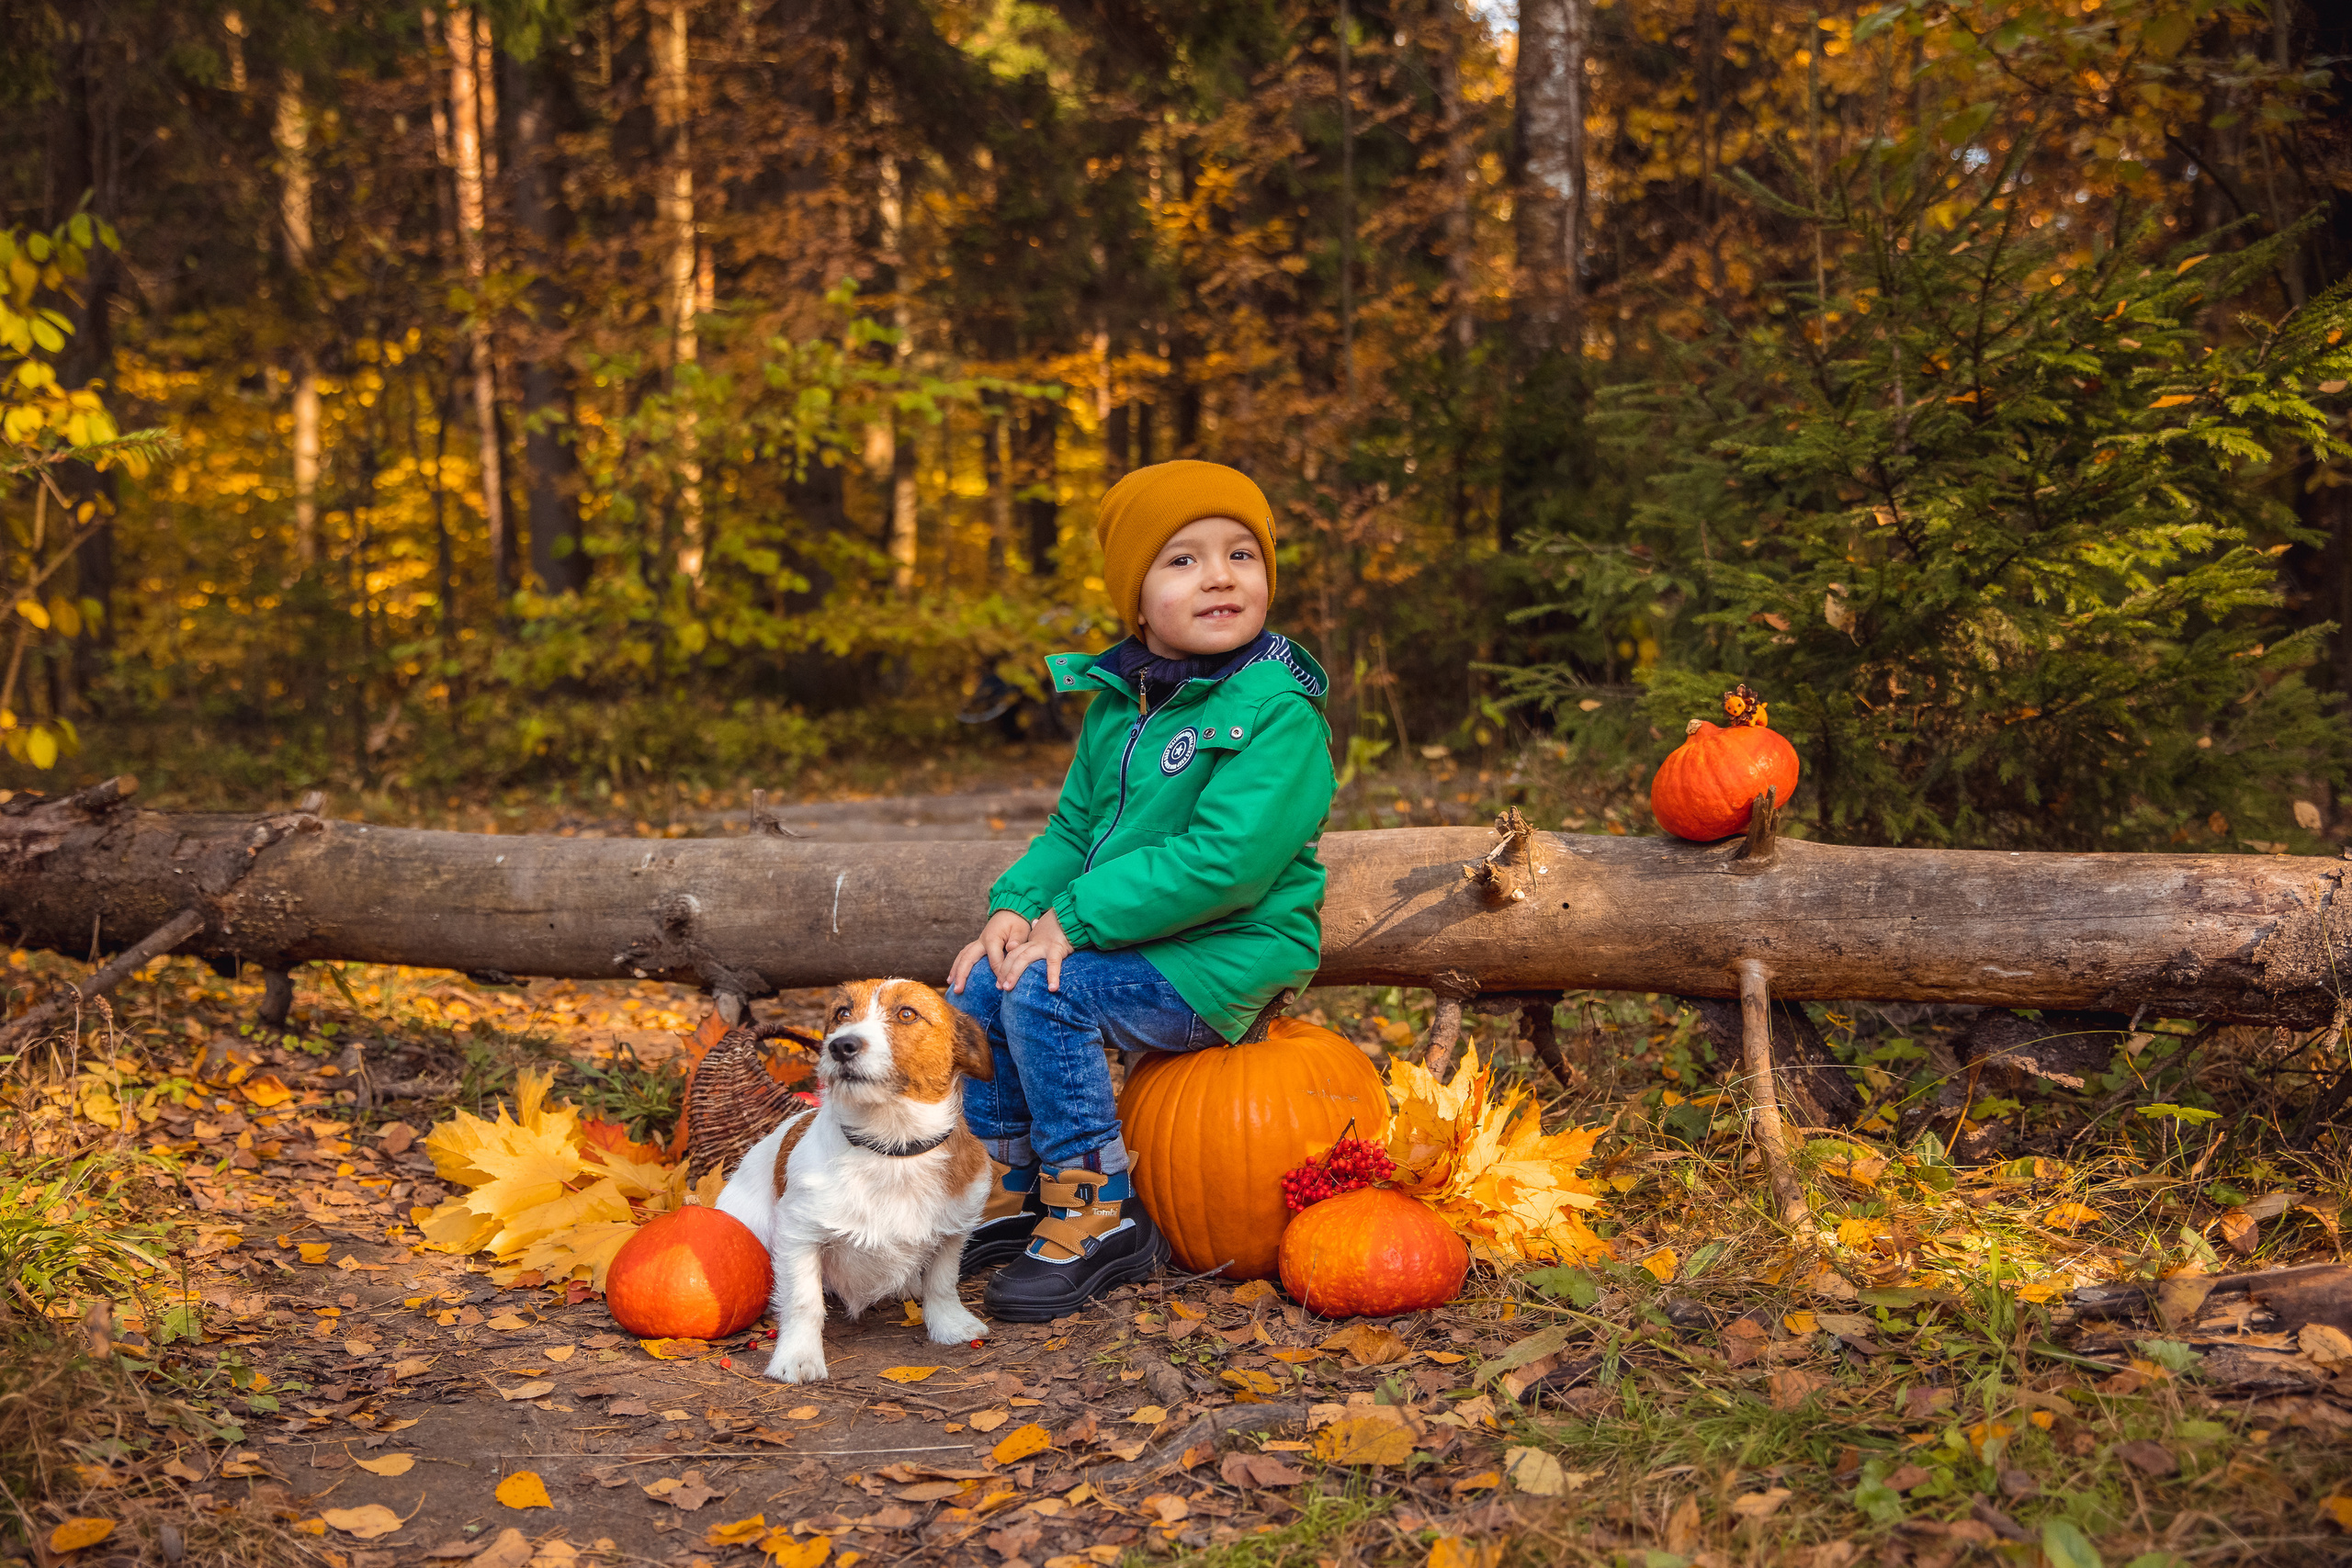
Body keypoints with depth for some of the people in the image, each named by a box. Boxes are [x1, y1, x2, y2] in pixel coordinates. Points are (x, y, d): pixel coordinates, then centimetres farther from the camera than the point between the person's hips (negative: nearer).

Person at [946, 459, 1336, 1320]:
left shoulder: (1279, 710, -18)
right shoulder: (1115, 703, 9)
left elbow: (1226, 862, -27)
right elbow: (1075, 826, 16)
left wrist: (1075, 919, -24)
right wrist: (1017, 906, -5)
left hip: (1229, 955, -8)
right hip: (1126, 940, 8)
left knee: (1045, 993, -23)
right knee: (978, 985, -3)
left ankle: (1101, 1215, -10)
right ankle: (1013, 1192, 14)